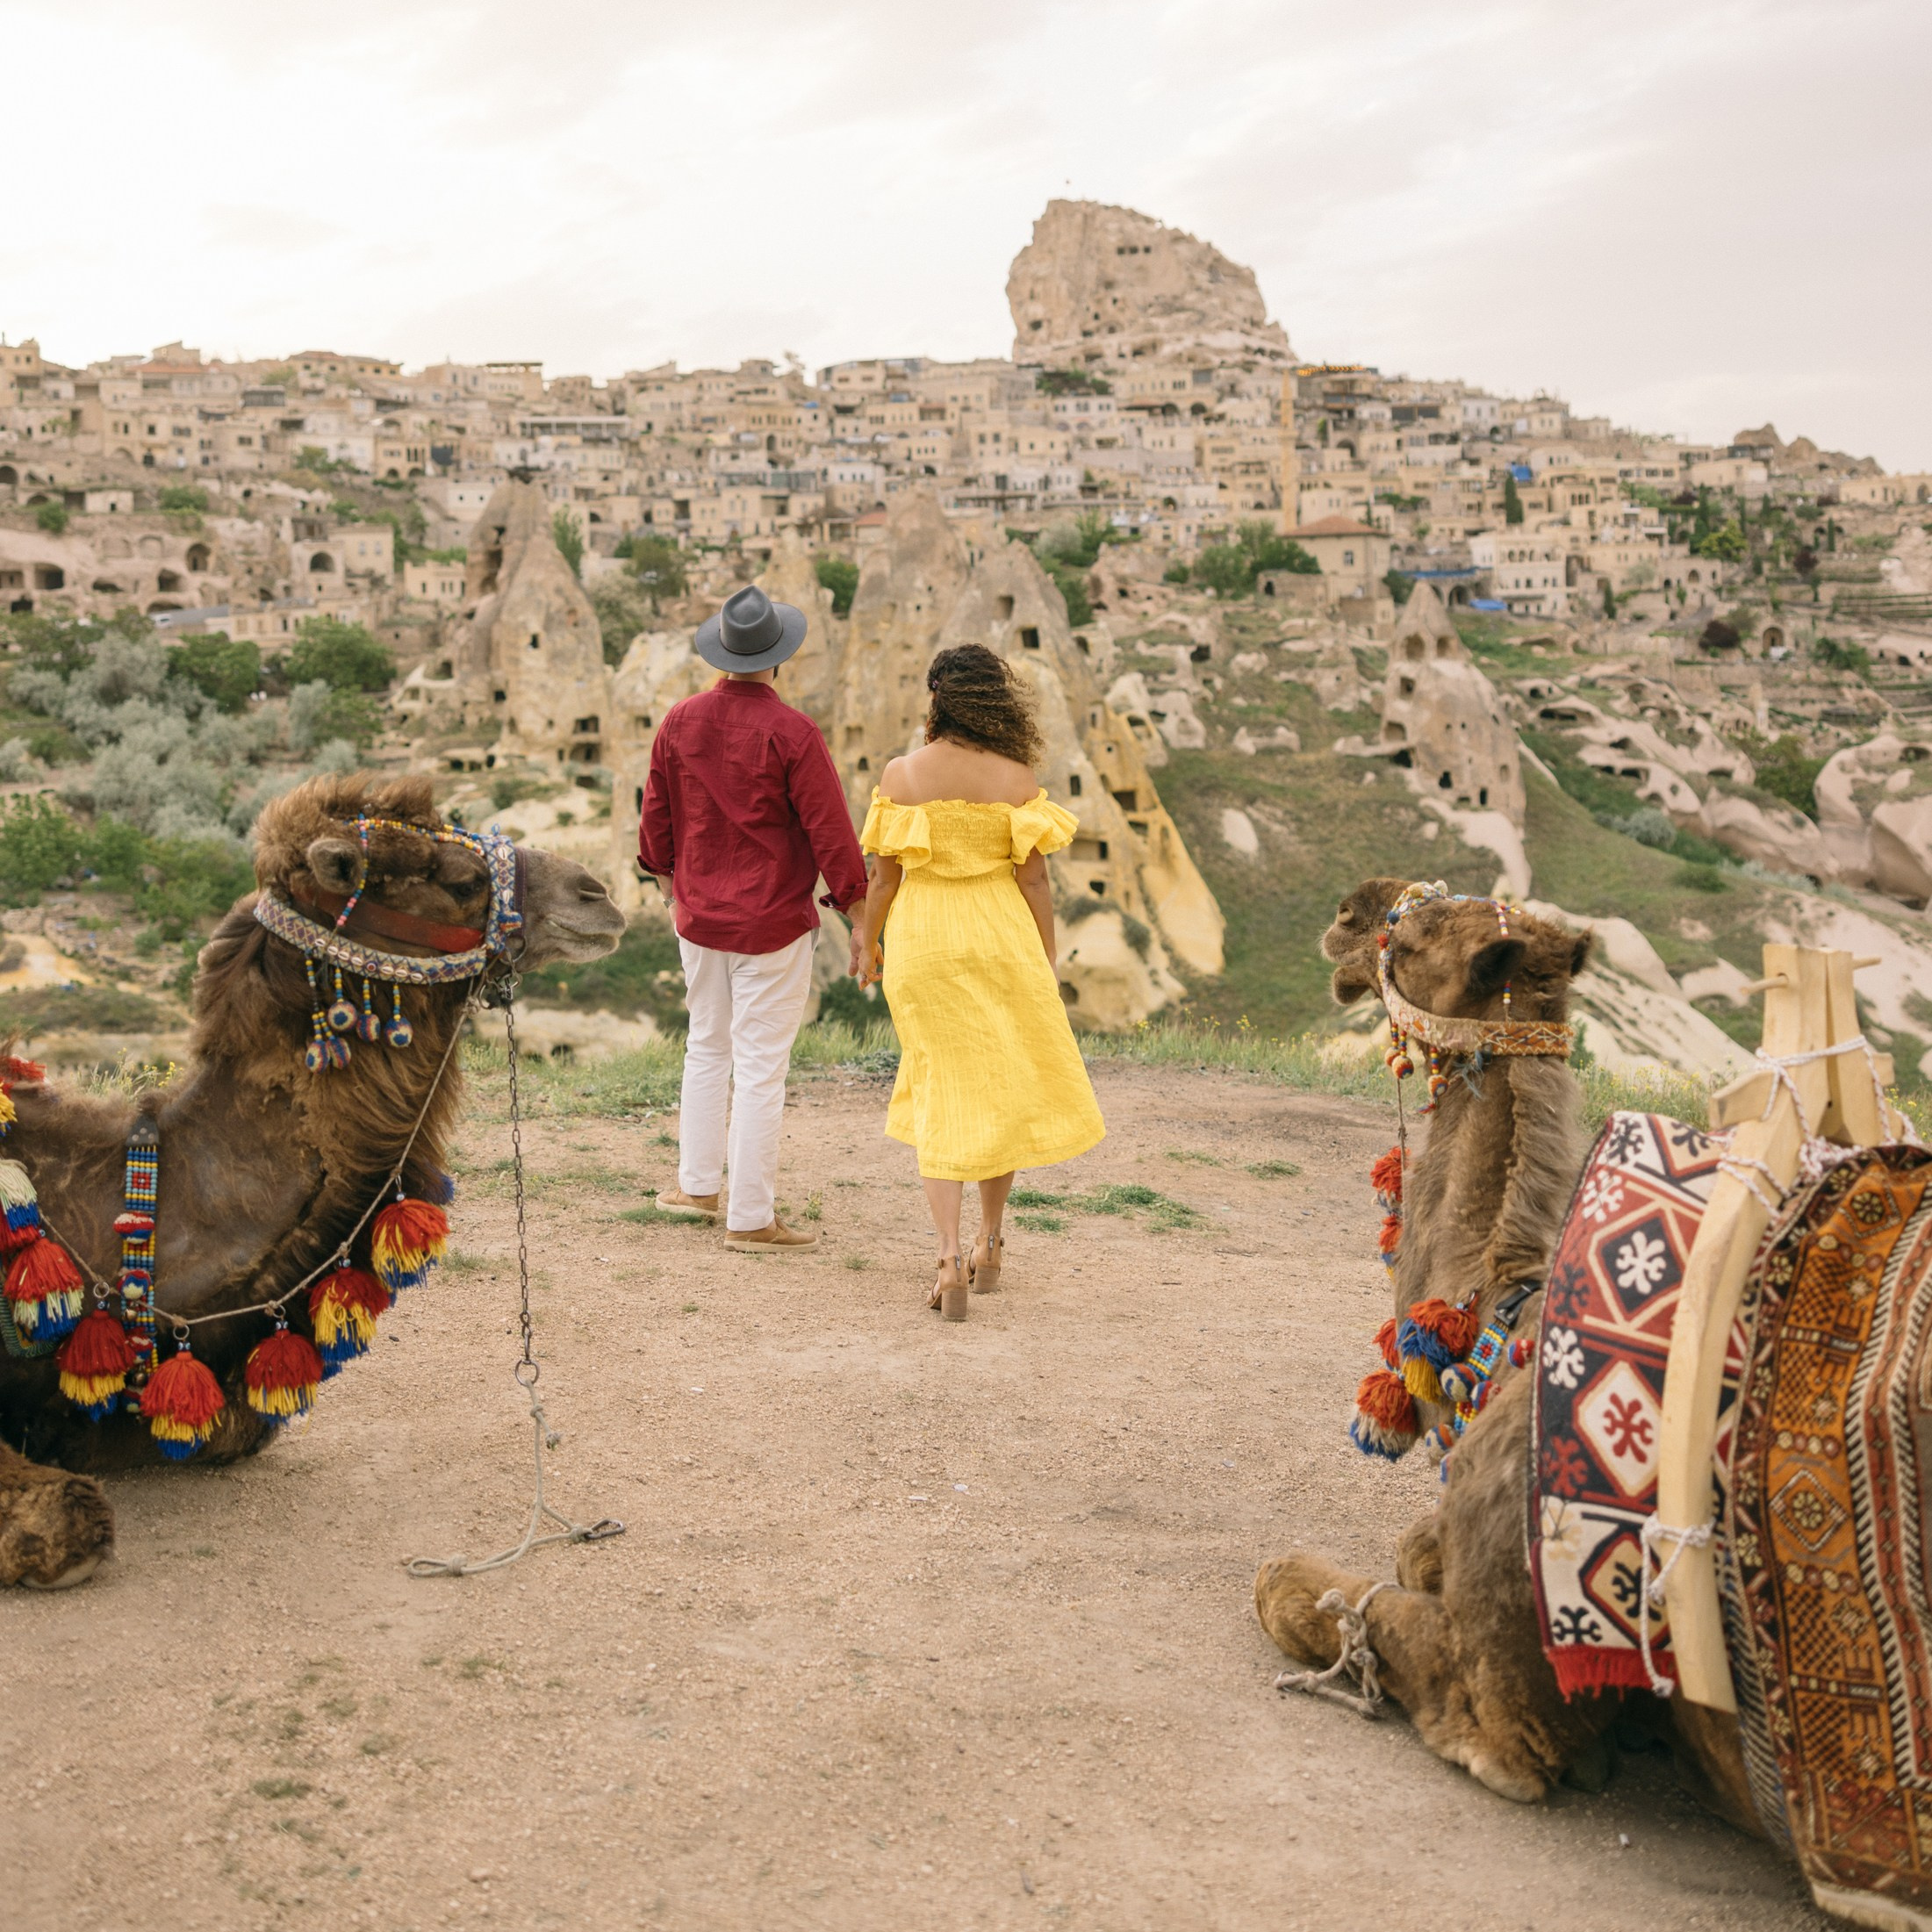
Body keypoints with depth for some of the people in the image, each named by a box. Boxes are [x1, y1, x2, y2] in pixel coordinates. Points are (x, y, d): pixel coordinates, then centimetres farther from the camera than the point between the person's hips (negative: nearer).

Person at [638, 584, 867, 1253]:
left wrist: (669, 880, 27)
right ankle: (750, 1217, 6)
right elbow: (829, 830, -14)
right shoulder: (791, 733, -16)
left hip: (699, 916, 6)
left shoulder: (680, 721, 0)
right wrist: (859, 914, -4)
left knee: (707, 1048, 22)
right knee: (761, 1066, 0)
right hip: (773, 923, -6)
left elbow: (656, 814, 10)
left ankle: (696, 1185, 31)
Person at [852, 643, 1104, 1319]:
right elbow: (1033, 878, -5)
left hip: (923, 941, 0)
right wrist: (1048, 960, 5)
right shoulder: (1015, 778, -7)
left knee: (941, 1097, 7)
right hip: (1000, 938, 0)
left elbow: (885, 875, -4)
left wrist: (868, 942, 12)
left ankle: (949, 1259, -6)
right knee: (1006, 1087, 17)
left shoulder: (900, 775, -7)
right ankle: (990, 1245, 25)